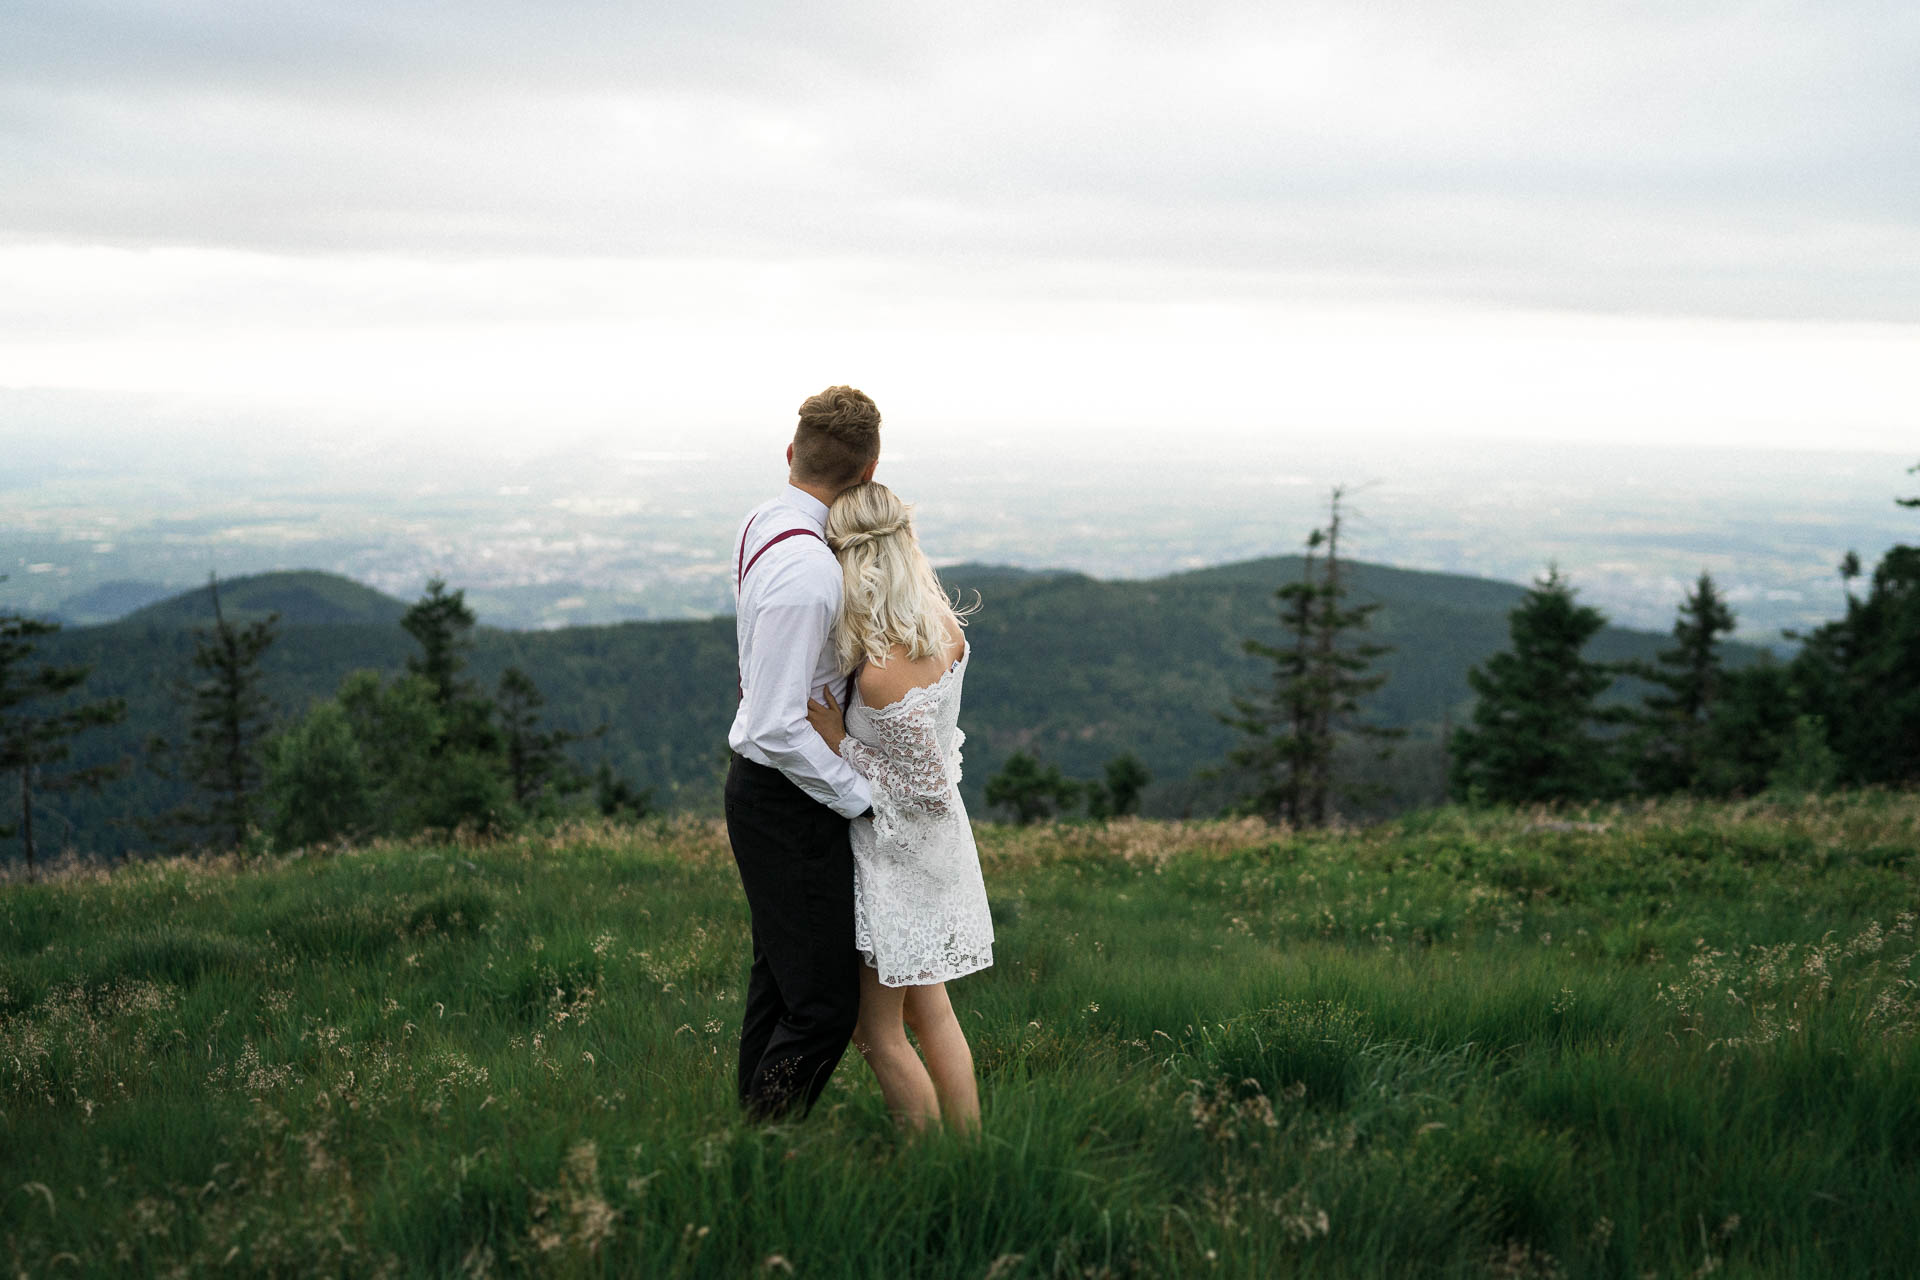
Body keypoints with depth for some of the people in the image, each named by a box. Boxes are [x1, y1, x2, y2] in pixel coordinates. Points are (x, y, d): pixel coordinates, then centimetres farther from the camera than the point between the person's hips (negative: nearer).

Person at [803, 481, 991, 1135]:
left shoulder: (883, 675, -32)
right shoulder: (944, 623, -7)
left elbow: (928, 787, -22)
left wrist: (840, 744, -17)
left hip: (897, 851, -8)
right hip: (936, 840, 8)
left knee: (877, 1032, 10)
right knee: (930, 1012, 22)